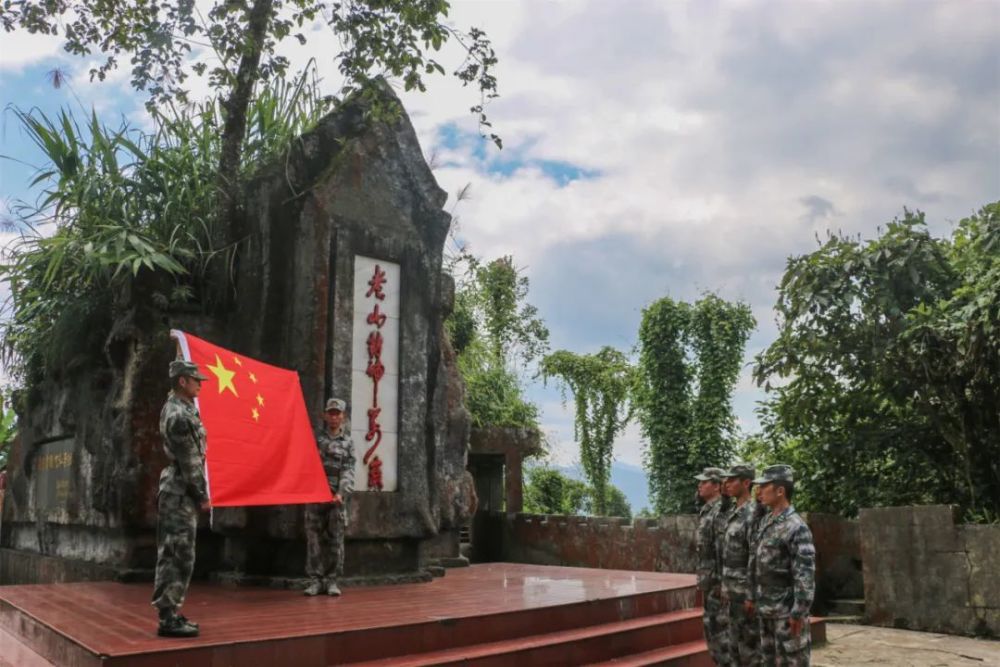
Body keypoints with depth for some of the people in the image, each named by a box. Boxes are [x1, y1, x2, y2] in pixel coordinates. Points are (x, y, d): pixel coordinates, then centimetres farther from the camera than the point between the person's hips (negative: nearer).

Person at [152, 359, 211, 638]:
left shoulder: (177, 406, 12)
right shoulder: (178, 416, -19)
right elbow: (189, 462, -17)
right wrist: (202, 495, -10)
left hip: (179, 491, 10)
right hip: (181, 493, -10)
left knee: (173, 556, 13)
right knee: (178, 557, -6)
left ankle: (170, 613, 20)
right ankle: (168, 619, -2)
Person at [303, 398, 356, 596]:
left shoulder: (347, 442, 8)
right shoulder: (315, 438, 9)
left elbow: (348, 471, 0)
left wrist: (342, 493, -15)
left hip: (337, 497, 0)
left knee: (335, 540, 2)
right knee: (314, 539, 1)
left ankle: (331, 581, 10)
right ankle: (315, 580, 7)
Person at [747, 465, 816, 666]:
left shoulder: (796, 527, -18)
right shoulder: (766, 521, 8)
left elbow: (805, 574, -20)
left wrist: (798, 613, -21)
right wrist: (752, 597, 16)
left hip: (787, 611, -8)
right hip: (765, 609, 8)